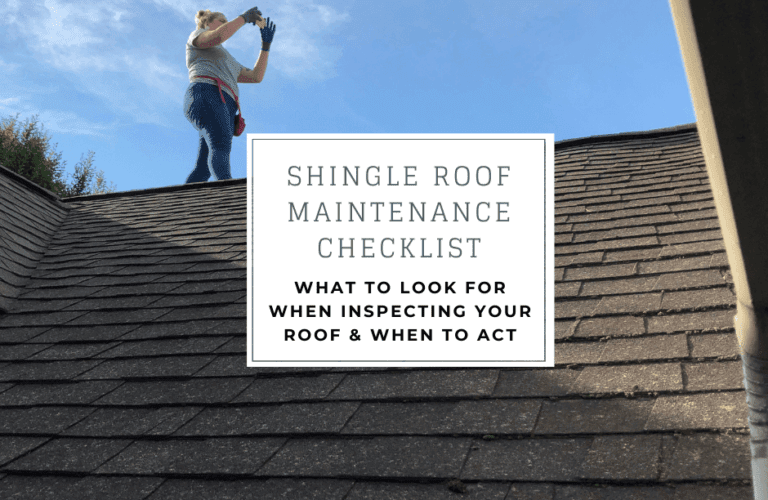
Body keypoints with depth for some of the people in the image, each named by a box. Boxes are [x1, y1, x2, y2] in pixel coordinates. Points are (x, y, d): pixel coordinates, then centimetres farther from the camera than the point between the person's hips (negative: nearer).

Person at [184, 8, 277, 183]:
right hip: (205, 96, -8)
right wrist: (244, 17, 11)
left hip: (224, 108, 8)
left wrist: (266, 44, 31)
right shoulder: (196, 36, 22)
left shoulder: (227, 64, 44)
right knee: (221, 146, -34)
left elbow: (256, 76, 35)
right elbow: (219, 35, -2)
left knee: (202, 171, -7)